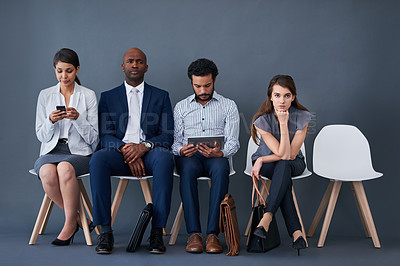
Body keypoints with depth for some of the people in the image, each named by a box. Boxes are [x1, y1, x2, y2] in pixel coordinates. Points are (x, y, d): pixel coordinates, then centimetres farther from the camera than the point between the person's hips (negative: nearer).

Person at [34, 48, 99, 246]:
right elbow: (41, 136, 8)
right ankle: (77, 219, -13)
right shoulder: (45, 96, 10)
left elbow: (93, 138, 1)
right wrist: (51, 121, -12)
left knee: (65, 168, -37)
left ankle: (70, 224, -19)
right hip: (51, 151, 2)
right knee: (47, 172, -34)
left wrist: (78, 118, -16)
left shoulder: (88, 96, 5)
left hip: (79, 152, -2)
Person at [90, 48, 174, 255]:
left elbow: (167, 136, 6)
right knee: (98, 158, -34)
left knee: (164, 158, -36)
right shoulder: (108, 97, 18)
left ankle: (157, 231, -33)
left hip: (149, 152, 0)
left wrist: (144, 146, -16)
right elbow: (106, 136, 6)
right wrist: (126, 151, -16)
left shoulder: (161, 96, 17)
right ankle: (105, 231, -30)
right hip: (120, 153, 1)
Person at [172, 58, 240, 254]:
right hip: (189, 157, 1)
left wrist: (219, 153, -22)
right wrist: (181, 150, -15)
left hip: (216, 157, -1)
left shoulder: (228, 106, 11)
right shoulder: (181, 107, 16)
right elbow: (174, 141, 10)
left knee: (221, 168, -38)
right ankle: (194, 233, -37)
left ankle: (212, 233, -38)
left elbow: (233, 142, 2)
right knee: (188, 168, -37)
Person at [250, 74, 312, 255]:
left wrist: (261, 160, -22)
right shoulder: (262, 120, -21)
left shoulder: (302, 117, -18)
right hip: (267, 163, 0)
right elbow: (282, 153, -27)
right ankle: (296, 231, -41)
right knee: (284, 177, -35)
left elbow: (291, 154, -20)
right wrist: (283, 124, -34)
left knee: (283, 166, -36)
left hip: (295, 164, 0)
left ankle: (267, 217, -45)